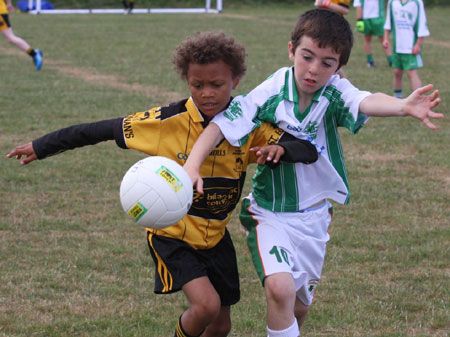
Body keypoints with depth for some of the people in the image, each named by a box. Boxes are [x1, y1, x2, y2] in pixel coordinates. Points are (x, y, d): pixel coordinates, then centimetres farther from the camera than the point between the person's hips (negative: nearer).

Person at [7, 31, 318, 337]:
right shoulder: (166, 122, -21)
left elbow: (309, 150, -16)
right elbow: (102, 130, -14)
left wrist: (278, 149, -40)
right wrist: (41, 147, -9)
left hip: (216, 236, 4)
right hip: (171, 235, -4)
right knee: (207, 305, -25)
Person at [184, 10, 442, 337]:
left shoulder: (334, 92, -15)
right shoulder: (269, 94, -17)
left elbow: (366, 102, -36)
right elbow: (222, 124, -18)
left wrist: (403, 106, -57)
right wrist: (192, 165, -34)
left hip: (314, 216, 3)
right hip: (271, 212, -3)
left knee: (299, 305, 17)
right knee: (280, 288, -27)